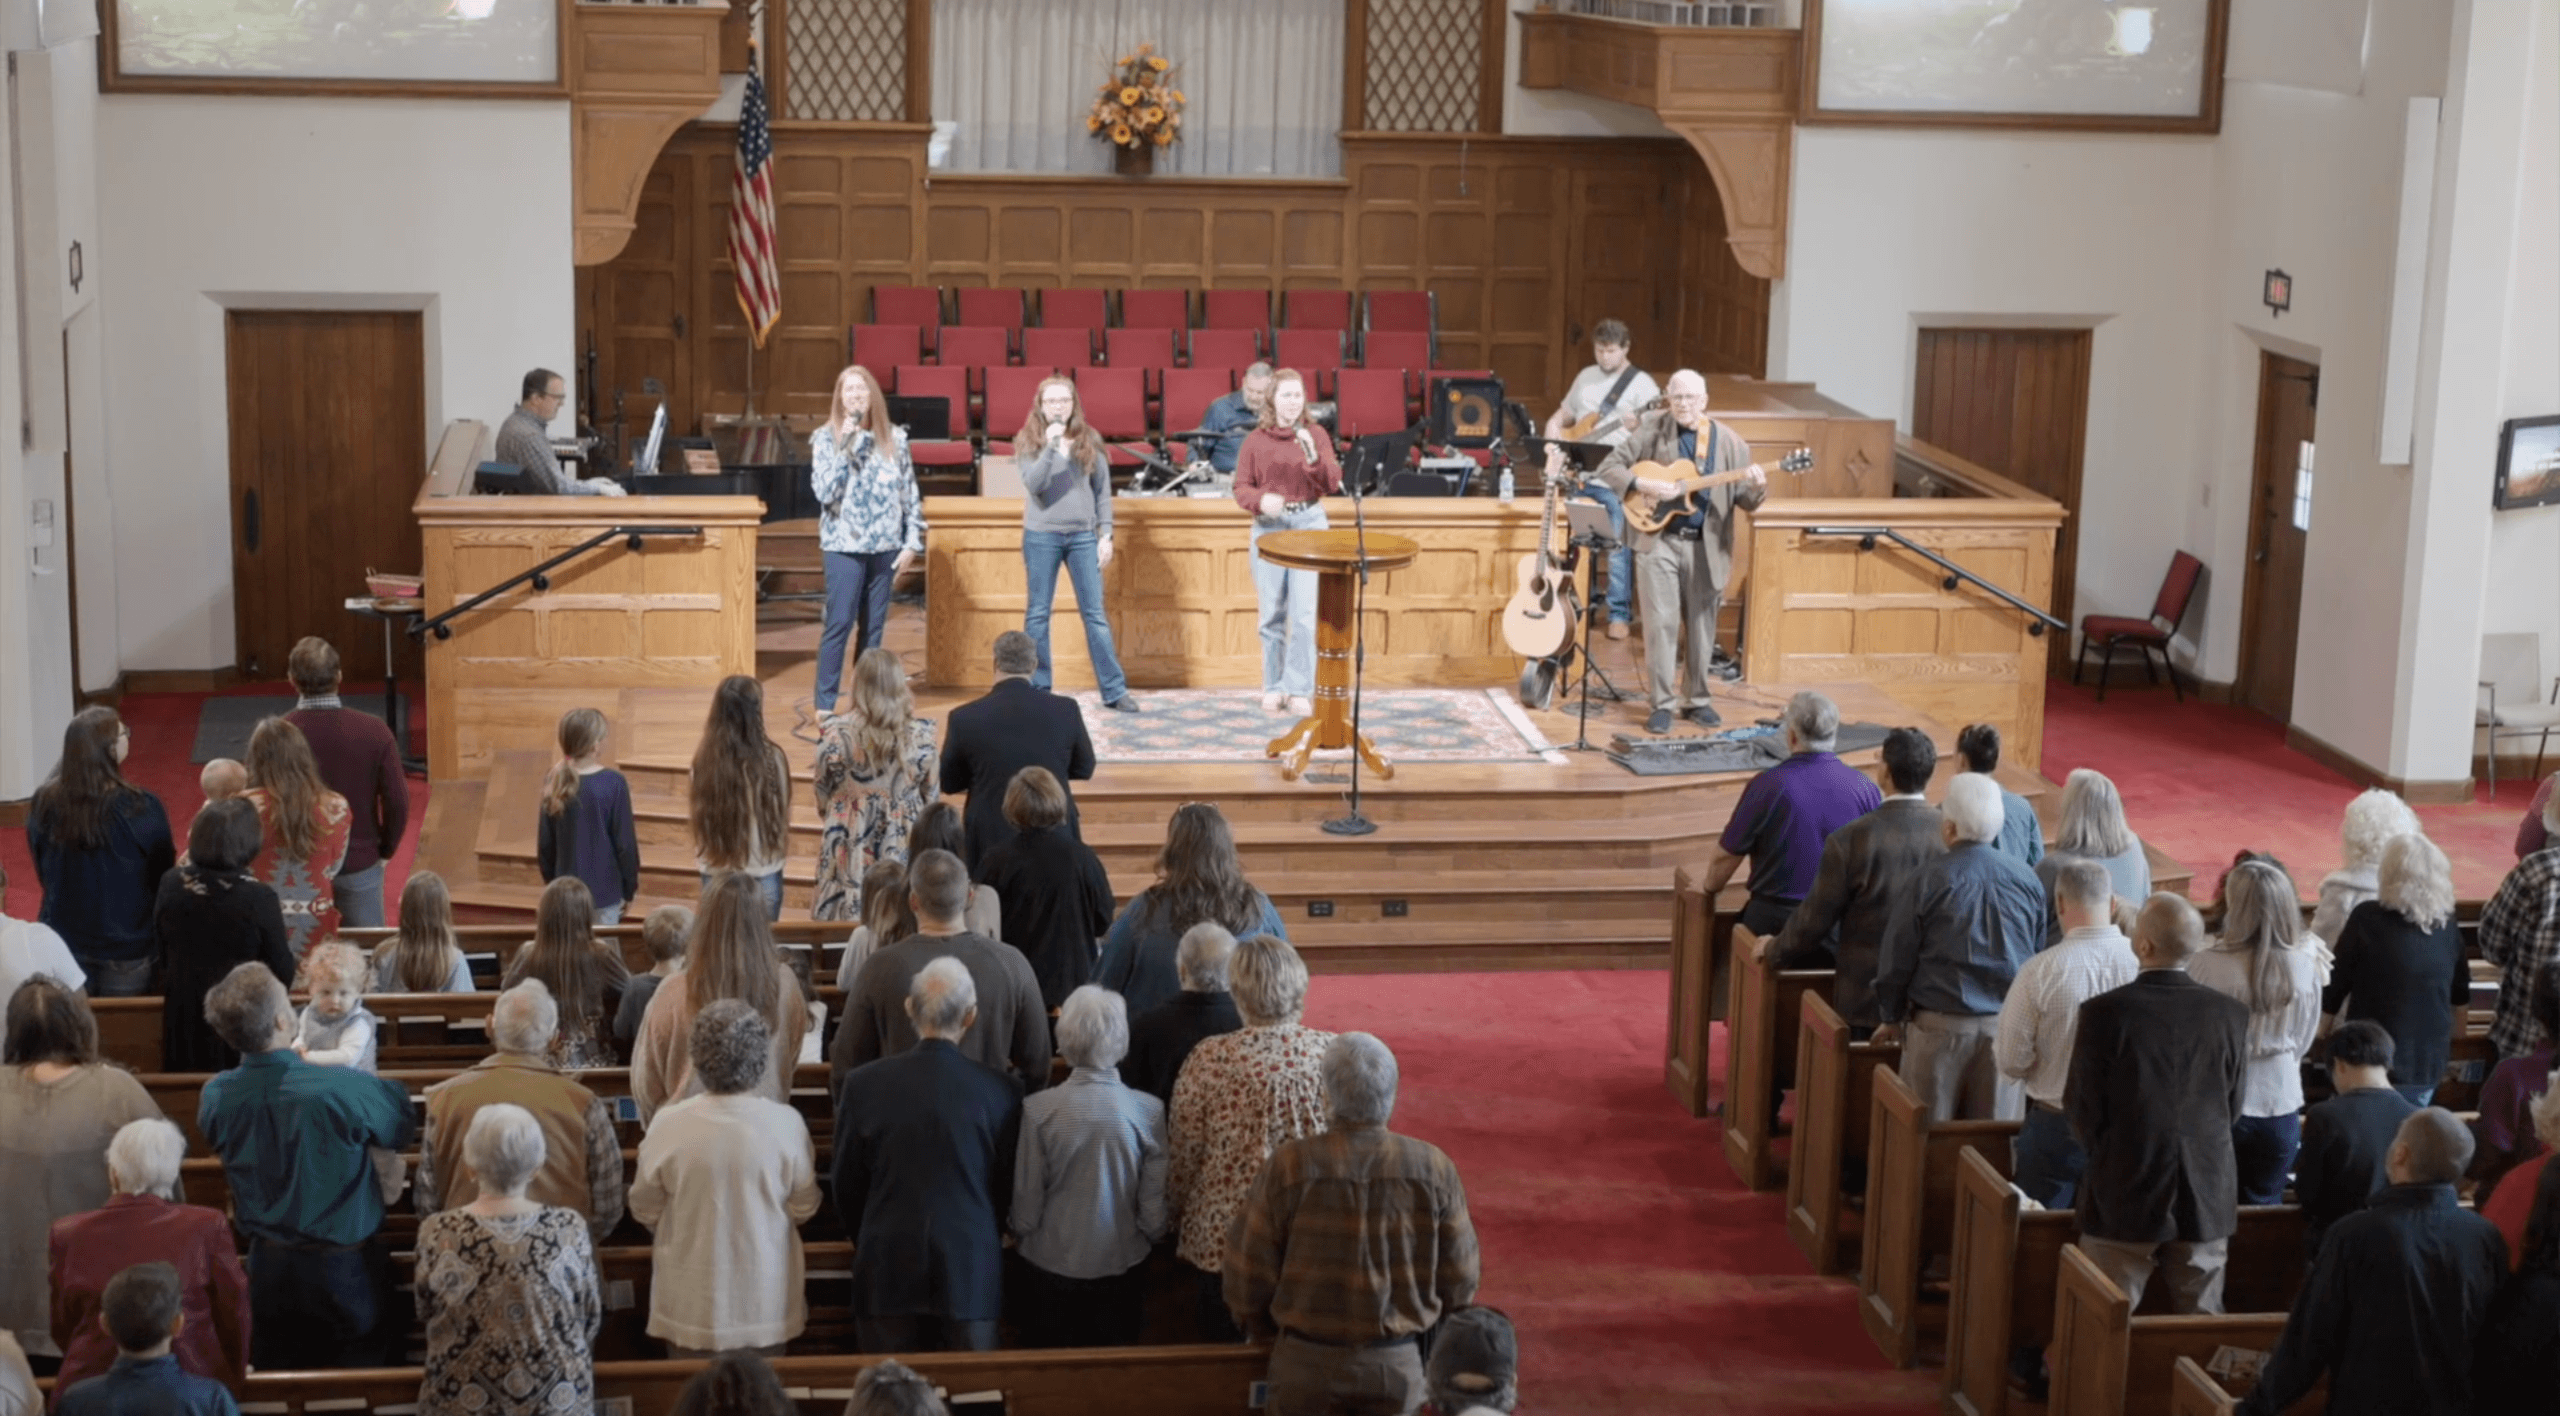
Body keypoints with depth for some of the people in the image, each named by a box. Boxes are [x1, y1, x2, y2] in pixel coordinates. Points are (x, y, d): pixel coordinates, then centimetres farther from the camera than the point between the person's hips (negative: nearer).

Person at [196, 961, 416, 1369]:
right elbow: (402, 1130, -8)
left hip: (267, 1269, 4)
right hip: (345, 1270, -4)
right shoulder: (343, 1088, -27)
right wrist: (391, 1087, 11)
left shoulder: (215, 1097, -13)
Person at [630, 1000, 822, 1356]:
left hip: (691, 1309, 0)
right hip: (766, 1306, 0)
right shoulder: (786, 1124, -16)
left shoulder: (668, 1126, -17)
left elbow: (644, 1210, -3)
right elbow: (804, 1207, -3)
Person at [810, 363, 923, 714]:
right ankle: (825, 704, -3)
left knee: (873, 626, 7)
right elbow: (825, 492, -12)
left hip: (885, 545, 3)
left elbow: (910, 492, 7)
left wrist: (913, 541, 2)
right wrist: (845, 447, -17)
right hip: (845, 545, -3)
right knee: (839, 623, -7)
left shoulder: (894, 437, 5)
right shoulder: (826, 437, -2)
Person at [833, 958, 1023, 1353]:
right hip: (971, 1272, 0)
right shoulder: (1001, 1090, -7)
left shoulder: (863, 1084, -6)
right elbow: (1009, 1187, 4)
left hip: (888, 1270, 0)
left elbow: (846, 1186, 3)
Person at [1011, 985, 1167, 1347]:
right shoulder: (1148, 1111, -14)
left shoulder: (1038, 1110, -16)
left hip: (1051, 1264, 0)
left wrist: (1020, 1235, 14)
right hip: (1121, 1265, 1)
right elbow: (1155, 1211, -8)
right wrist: (1152, 1232, 15)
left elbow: (1026, 1201, -7)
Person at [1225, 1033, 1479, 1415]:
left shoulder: (1289, 1166, -13)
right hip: (1398, 1366, 1)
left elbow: (1249, 1272, -6)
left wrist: (1269, 1332, 12)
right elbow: (1459, 1279, 0)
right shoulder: (1434, 1169, -9)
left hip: (1306, 1362, -1)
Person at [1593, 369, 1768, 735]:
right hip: (1659, 540, -2)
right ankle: (1663, 704, 1)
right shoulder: (1652, 430, 0)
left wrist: (1756, 488, -20)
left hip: (1707, 546, 2)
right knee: (1662, 622, -6)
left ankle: (1695, 699, 23)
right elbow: (1609, 467, 1)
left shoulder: (1729, 442, 2)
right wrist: (1642, 484, -15)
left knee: (1701, 626, 9)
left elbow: (1745, 499, 3)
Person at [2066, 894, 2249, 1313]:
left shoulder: (2105, 1012, -15)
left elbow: (2082, 1111, -7)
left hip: (2123, 1197, -3)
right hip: (2206, 1200, 3)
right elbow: (2233, 1108, 4)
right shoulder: (2231, 1015, -6)